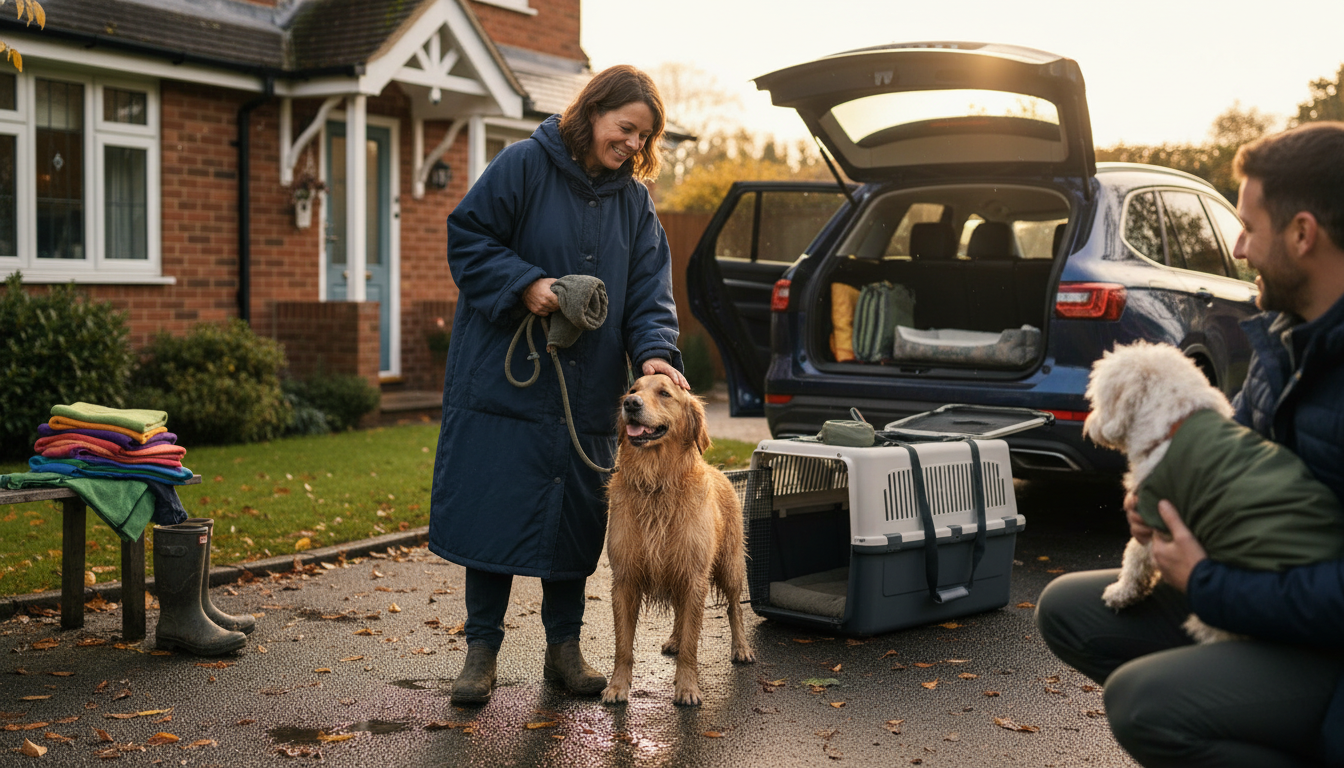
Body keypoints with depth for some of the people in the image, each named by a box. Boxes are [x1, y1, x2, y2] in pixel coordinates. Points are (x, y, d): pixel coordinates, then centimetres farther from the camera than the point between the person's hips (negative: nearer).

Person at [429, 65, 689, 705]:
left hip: (588, 389, 4)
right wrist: (524, 283, -18)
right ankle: (481, 648, 12)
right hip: (505, 376, -4)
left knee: (575, 515, 9)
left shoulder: (635, 200, 8)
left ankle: (564, 647, 23)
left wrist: (654, 350, -14)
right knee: (494, 509, -2)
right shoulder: (524, 165, -5)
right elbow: (467, 238, -5)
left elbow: (649, 288, 3)